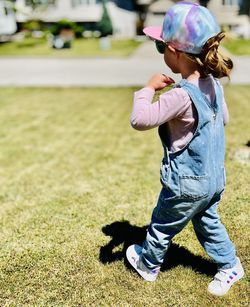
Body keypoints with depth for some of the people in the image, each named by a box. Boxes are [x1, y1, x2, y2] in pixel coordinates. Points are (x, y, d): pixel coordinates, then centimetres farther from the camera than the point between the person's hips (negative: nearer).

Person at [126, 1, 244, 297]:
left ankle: (147, 264, 43)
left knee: (162, 226, 19)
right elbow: (224, 117, 13)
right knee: (208, 222, 29)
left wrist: (148, 88, -21)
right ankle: (230, 266, 41)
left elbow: (140, 119, -35)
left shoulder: (182, 95, -31)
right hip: (215, 177, 7)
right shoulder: (213, 84, -4)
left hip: (187, 183, -7)